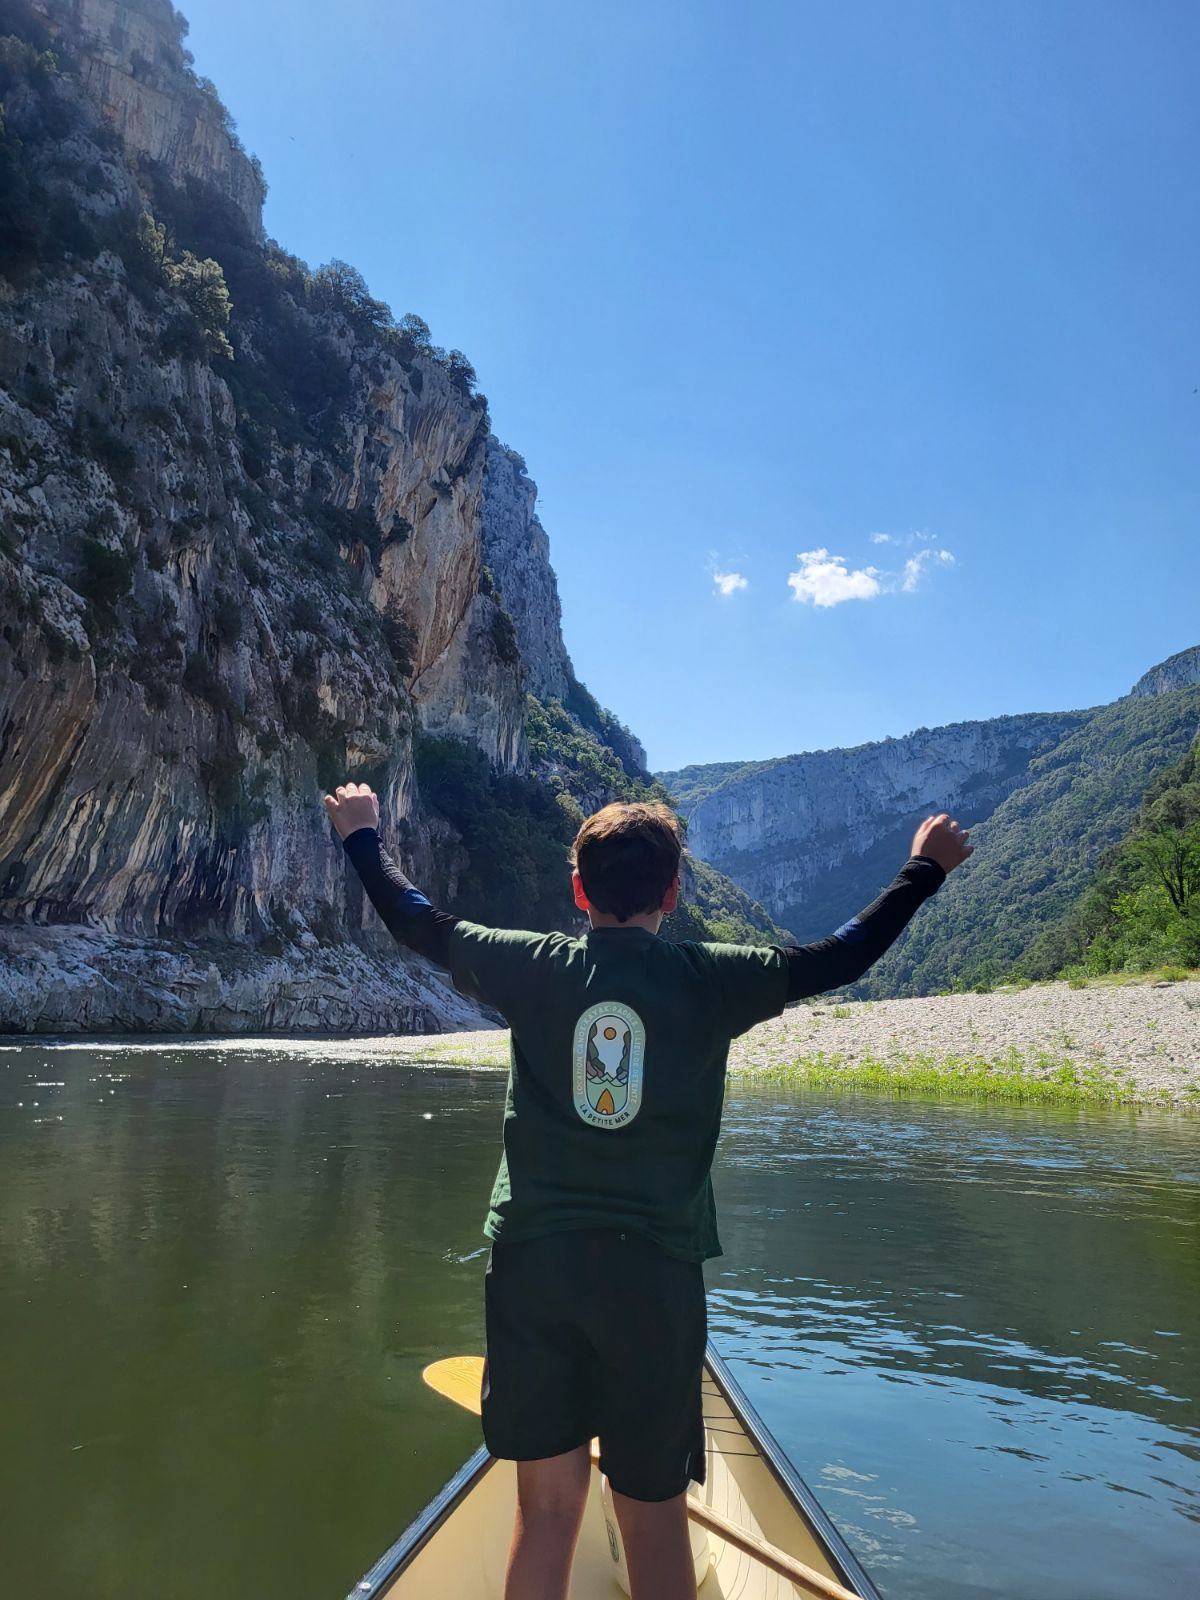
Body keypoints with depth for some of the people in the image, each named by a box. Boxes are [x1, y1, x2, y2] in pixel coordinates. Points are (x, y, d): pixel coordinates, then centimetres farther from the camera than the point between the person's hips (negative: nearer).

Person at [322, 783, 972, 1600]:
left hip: (533, 1258, 2)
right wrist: (923, 870, 20)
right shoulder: (711, 979, -5)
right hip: (654, 1269, -1)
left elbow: (421, 923, 11)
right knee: (654, 1512, 13)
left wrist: (364, 836, 28)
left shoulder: (535, 966, -2)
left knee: (548, 1502, 14)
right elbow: (841, 956, 5)